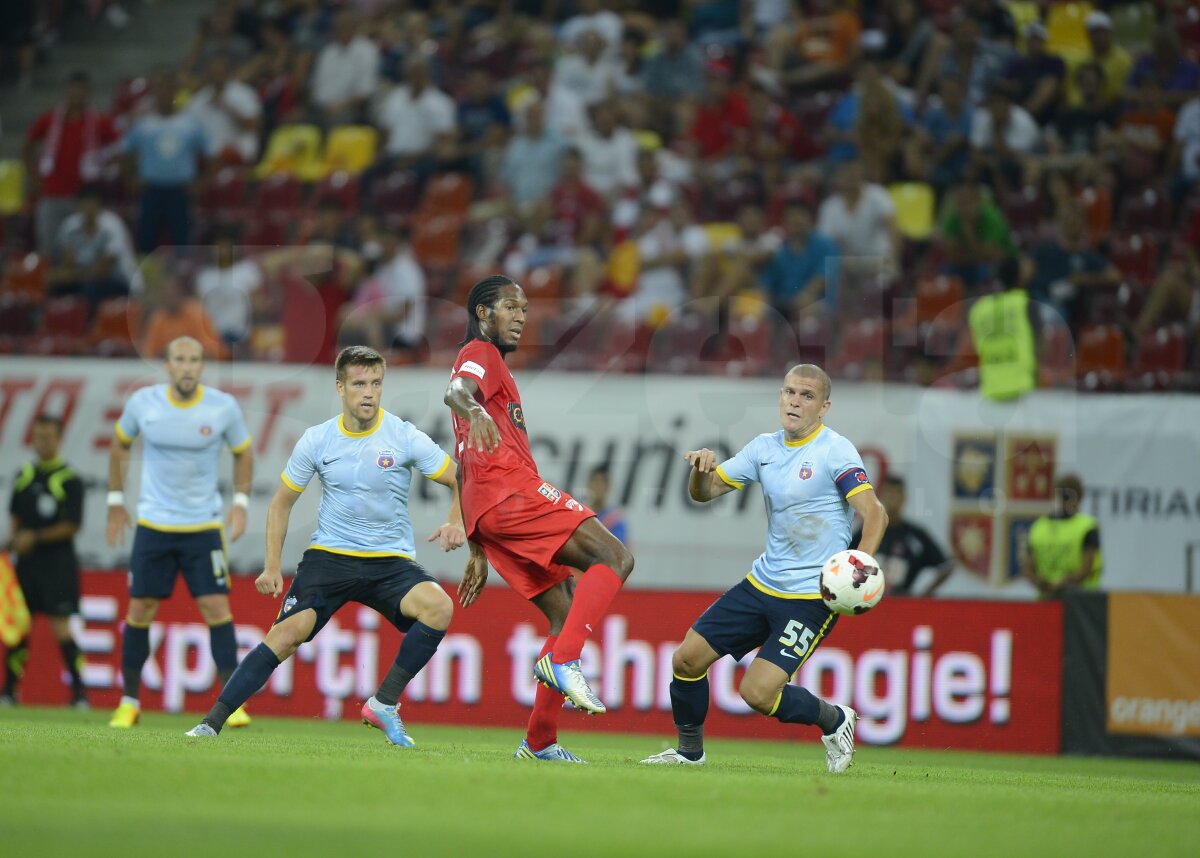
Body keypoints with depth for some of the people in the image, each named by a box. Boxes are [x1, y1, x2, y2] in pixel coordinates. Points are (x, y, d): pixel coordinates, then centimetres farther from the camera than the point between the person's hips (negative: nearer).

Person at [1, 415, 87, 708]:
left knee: (61, 627, -10)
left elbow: (72, 526, -9)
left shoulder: (70, 481, -6)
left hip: (57, 562, -5)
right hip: (26, 561, 5)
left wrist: (36, 537, -13)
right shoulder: (24, 475, 11)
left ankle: (79, 692, -6)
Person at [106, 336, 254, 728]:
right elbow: (119, 445, 12)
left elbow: (243, 453, 9)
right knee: (140, 610, 1)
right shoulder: (143, 402, -6)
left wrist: (240, 502, -3)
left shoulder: (223, 407, -7)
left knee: (217, 607, -10)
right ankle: (129, 702, 13)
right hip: (153, 525, 1)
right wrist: (115, 501, 12)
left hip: (204, 527, -1)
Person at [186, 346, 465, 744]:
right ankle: (212, 722, -16)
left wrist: (455, 523, -17)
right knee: (290, 630, -22)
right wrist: (272, 566, 3)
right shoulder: (316, 441, 0)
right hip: (329, 557, 0)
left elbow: (461, 480, 3)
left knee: (439, 605, -29)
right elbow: (281, 503, 12)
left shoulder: (405, 438, -5)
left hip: (391, 561, 0)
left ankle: (384, 704, -15)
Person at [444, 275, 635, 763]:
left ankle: (541, 743, 4)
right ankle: (563, 660, -32)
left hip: (488, 511, 10)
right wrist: (474, 411, -46)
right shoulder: (481, 355, 4)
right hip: (511, 490, -10)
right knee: (615, 558, -18)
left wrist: (477, 552, 32)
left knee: (567, 615, 7)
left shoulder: (486, 362, 33)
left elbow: (464, 473, 33)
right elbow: (455, 391, -23)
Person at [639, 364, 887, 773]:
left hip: (812, 597, -7)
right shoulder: (765, 448, 7)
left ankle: (834, 720, 10)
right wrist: (702, 467, -12)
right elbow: (704, 492, 12)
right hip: (762, 583, 7)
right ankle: (689, 751, 24)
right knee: (687, 659, 2)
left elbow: (875, 513, -23)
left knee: (758, 693, -17)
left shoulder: (835, 452, -13)